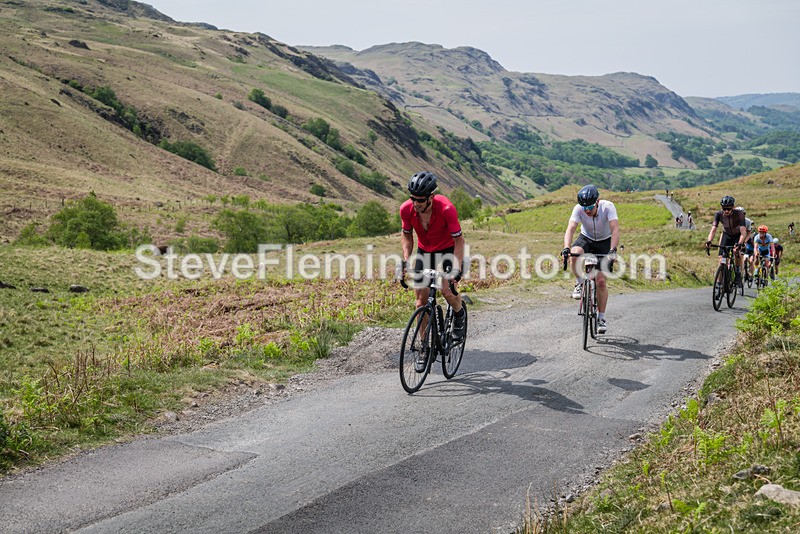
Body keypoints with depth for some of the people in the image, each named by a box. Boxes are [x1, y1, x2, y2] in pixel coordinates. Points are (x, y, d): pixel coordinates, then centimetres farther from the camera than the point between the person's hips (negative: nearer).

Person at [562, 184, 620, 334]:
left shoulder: (608, 206, -29)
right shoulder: (578, 209, -25)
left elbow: (615, 229, -38)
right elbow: (570, 229, -34)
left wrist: (613, 250, -53)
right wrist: (566, 248, -52)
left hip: (604, 242, -1)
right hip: (586, 239, 1)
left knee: (601, 281, -10)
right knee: (575, 254, -35)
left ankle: (601, 317, 4)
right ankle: (580, 284, -9)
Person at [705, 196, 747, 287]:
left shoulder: (739, 214, -31)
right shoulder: (719, 214, -24)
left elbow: (743, 232, -39)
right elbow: (713, 230, -28)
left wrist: (739, 244, -55)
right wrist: (709, 241, -47)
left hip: (738, 235, -2)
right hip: (726, 235, 2)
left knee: (737, 252, -29)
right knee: (721, 257, -11)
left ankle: (738, 274, -9)